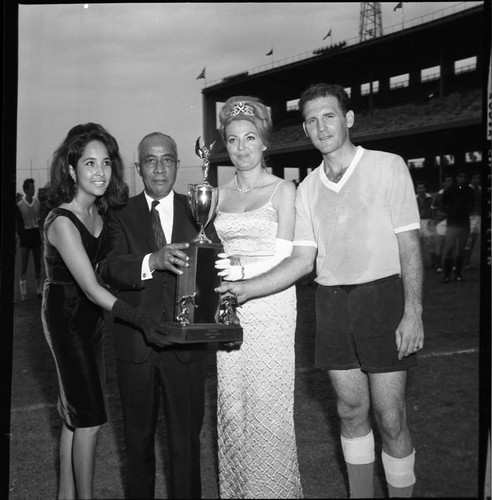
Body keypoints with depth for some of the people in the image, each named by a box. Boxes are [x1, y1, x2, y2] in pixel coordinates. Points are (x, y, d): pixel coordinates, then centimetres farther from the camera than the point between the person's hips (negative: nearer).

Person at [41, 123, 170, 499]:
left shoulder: (99, 212, 2)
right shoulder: (62, 221, -23)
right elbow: (91, 288, -26)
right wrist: (142, 322, -29)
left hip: (91, 316, 8)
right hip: (66, 316, -7)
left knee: (76, 414, 17)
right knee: (90, 418, -2)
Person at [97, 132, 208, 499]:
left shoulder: (196, 211, 3)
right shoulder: (121, 215, 0)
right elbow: (109, 268, -17)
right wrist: (152, 261, -36)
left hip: (186, 345, 0)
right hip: (136, 345, 0)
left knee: (187, 439, 10)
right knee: (138, 438, 19)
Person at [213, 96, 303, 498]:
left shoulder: (283, 190, -1)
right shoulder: (220, 194, 13)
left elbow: (283, 258, -8)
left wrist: (241, 268, -23)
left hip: (270, 309, -4)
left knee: (268, 407, -1)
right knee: (231, 406, 9)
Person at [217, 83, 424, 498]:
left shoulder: (388, 167, -3)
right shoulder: (308, 188, 9)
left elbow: (409, 245, -5)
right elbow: (303, 260, 6)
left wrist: (413, 312, -12)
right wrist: (246, 289, -4)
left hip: (382, 297, -4)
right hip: (332, 304, 4)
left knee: (389, 416, 0)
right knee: (351, 410, 12)